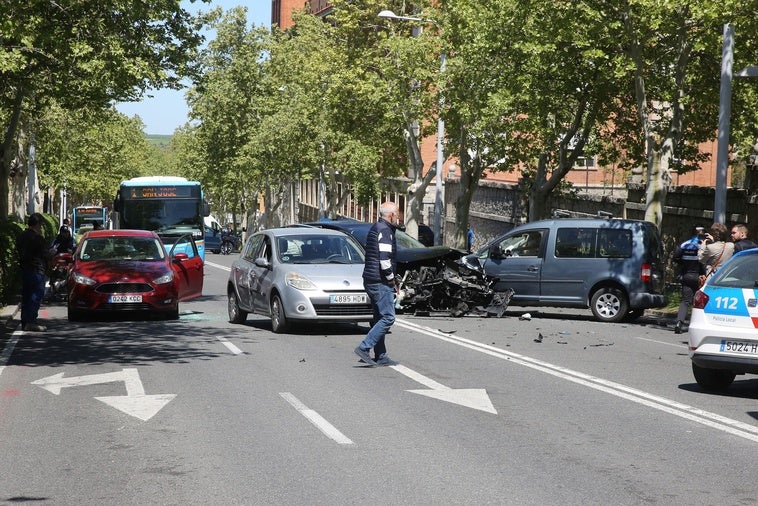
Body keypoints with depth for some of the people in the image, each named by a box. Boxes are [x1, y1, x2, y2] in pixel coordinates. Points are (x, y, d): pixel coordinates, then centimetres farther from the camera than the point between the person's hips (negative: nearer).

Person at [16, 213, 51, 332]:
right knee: (36, 296, -6)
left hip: (24, 269, 8)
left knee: (25, 296, 13)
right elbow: (46, 255, -12)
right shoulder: (37, 238, -16)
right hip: (37, 270, -8)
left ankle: (24, 322, 16)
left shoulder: (20, 236, 10)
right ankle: (31, 322, -11)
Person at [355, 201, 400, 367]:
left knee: (380, 318, 12)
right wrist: (391, 280, -11)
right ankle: (364, 348, -14)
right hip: (380, 282, -11)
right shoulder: (384, 230, -14)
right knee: (388, 317, -11)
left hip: (371, 280, 11)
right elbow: (385, 259, -22)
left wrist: (391, 281, 19)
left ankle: (380, 356, 15)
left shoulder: (376, 228, 18)